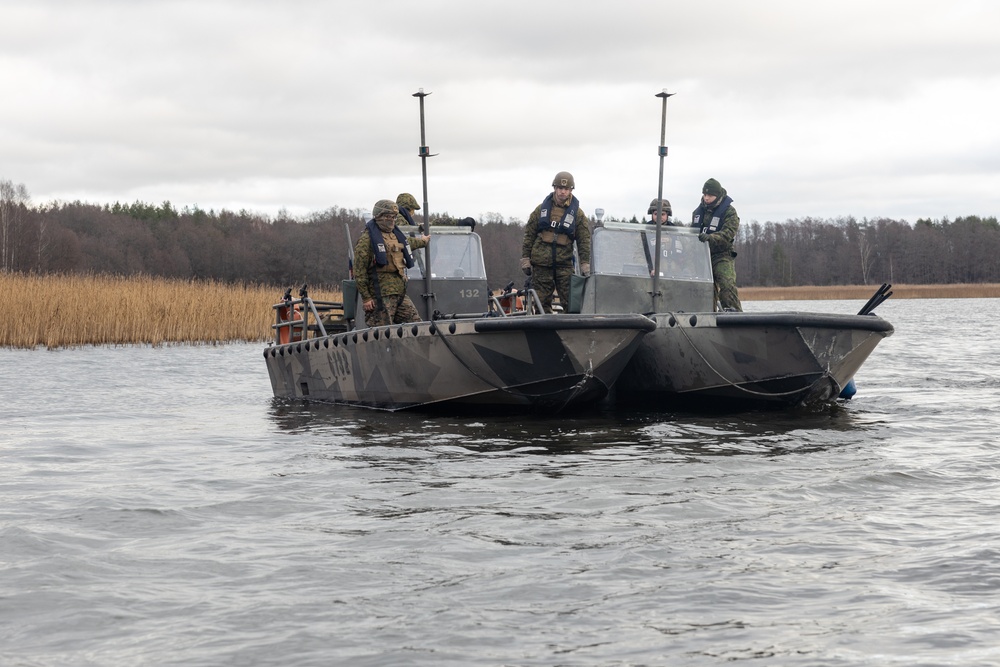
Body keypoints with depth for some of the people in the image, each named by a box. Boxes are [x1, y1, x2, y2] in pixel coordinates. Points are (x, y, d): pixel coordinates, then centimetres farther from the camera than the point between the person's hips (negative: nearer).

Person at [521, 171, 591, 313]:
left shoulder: (577, 213, 6)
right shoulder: (541, 209, 8)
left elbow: (584, 241, 5)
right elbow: (529, 234, 11)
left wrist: (585, 263, -3)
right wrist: (525, 258, 6)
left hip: (564, 263, -1)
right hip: (541, 263, 1)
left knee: (570, 301, -6)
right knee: (542, 302, 2)